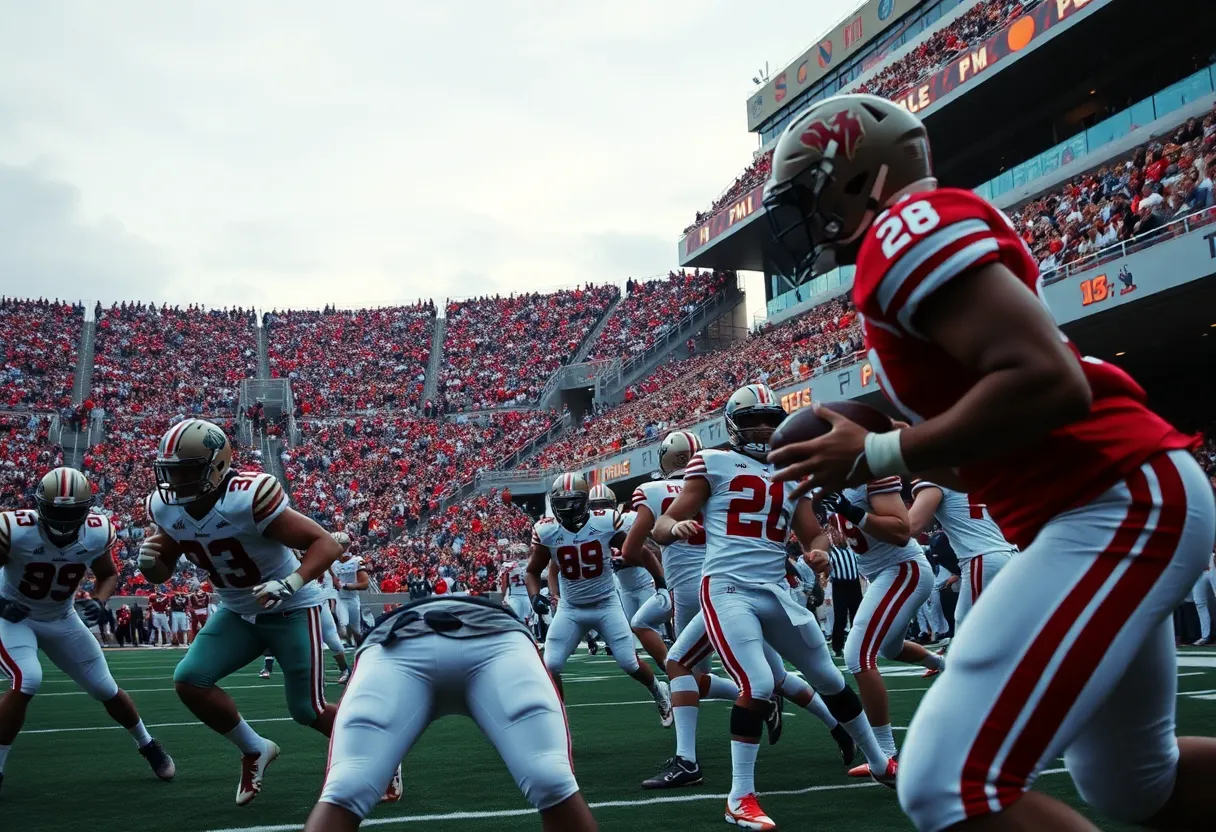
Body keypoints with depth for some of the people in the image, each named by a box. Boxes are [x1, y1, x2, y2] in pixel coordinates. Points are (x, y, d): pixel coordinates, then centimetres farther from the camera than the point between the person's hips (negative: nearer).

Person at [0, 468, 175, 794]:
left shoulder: (97, 533, -20)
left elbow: (108, 575, 0)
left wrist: (98, 602, -18)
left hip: (61, 619, 3)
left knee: (105, 688, 7)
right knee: (27, 681, -29)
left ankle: (147, 744, 31)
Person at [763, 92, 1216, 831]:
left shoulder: (909, 227, -12)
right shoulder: (910, 241, 18)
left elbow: (1048, 381, -25)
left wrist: (876, 457, -17)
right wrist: (880, 458, 9)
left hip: (1118, 506, -11)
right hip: (1115, 501, 11)